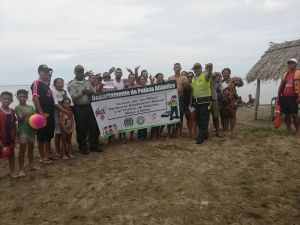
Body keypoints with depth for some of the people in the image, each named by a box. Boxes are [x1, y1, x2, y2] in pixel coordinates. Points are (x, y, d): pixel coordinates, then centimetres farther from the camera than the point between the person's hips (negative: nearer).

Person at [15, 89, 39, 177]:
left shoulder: (31, 107, 8)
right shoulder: (18, 107, -6)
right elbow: (20, 119, -16)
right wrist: (24, 115, -36)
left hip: (32, 129, 5)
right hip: (23, 131, -5)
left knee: (31, 148, 15)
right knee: (22, 149, -1)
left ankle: (31, 165, 29)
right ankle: (21, 169, 4)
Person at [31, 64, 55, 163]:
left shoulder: (47, 84, 15)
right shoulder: (36, 83, -10)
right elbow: (35, 98, -19)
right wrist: (41, 113, -23)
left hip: (50, 114, 9)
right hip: (43, 114, -9)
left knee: (49, 135, 16)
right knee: (41, 136, 1)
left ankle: (47, 154, 28)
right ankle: (42, 157, 11)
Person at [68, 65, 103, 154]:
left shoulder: (88, 82, 13)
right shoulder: (71, 84, -3)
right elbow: (73, 97, -16)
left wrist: (92, 92, -5)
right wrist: (82, 93, -30)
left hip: (89, 107, 5)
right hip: (79, 109, -4)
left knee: (93, 126, 7)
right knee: (81, 128, 3)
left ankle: (94, 145, 19)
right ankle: (83, 147, 15)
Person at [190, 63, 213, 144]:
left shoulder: (205, 75, -5)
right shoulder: (193, 78, 15)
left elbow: (209, 72, -29)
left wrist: (210, 66, -52)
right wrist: (191, 101, 16)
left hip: (205, 101, -7)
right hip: (196, 101, 7)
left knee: (204, 119, -4)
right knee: (198, 119, 10)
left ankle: (201, 136, -1)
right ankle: (204, 134, 24)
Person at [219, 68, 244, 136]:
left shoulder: (233, 80, -2)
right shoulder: (221, 82, 8)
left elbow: (241, 84, -11)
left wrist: (240, 79, -31)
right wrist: (219, 86, -13)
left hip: (232, 101, -4)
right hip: (224, 102, 4)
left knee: (232, 116, 2)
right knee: (225, 116, 11)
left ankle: (231, 130, 10)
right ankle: (226, 130, 20)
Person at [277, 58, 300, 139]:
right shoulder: (285, 74, 14)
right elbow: (281, 86, 16)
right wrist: (278, 97, 12)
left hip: (293, 98, -5)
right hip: (284, 98, 5)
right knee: (286, 114, 11)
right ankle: (288, 130, 22)